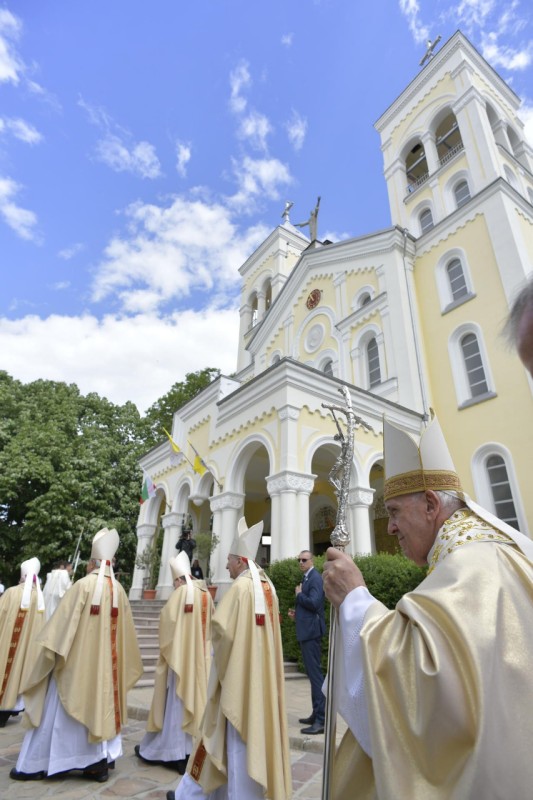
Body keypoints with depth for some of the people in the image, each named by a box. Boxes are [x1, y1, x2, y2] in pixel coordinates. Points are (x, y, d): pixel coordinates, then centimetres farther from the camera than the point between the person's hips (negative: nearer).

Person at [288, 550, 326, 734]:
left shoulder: (315, 578, -14)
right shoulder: (306, 578, 15)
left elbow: (313, 603, -26)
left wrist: (299, 594, -12)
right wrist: (297, 612, 10)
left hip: (312, 631, -10)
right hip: (306, 631, 10)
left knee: (315, 673, -7)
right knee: (313, 673, 16)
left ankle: (321, 720, -3)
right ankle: (316, 714, 27)